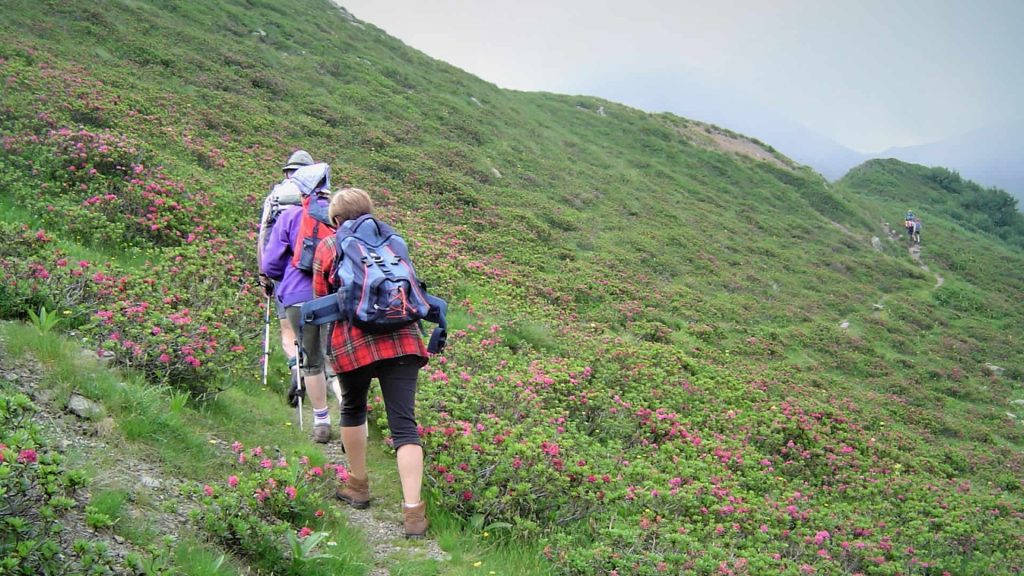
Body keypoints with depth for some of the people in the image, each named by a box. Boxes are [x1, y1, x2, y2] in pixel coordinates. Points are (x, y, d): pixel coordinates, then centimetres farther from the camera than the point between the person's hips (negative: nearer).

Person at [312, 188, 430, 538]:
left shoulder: (328, 247, 9)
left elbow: (321, 299, 13)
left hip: (353, 342, -1)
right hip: (402, 339, 1)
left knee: (352, 409, 25)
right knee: (404, 424, -3)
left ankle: (358, 487, 36)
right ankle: (413, 511, -12)